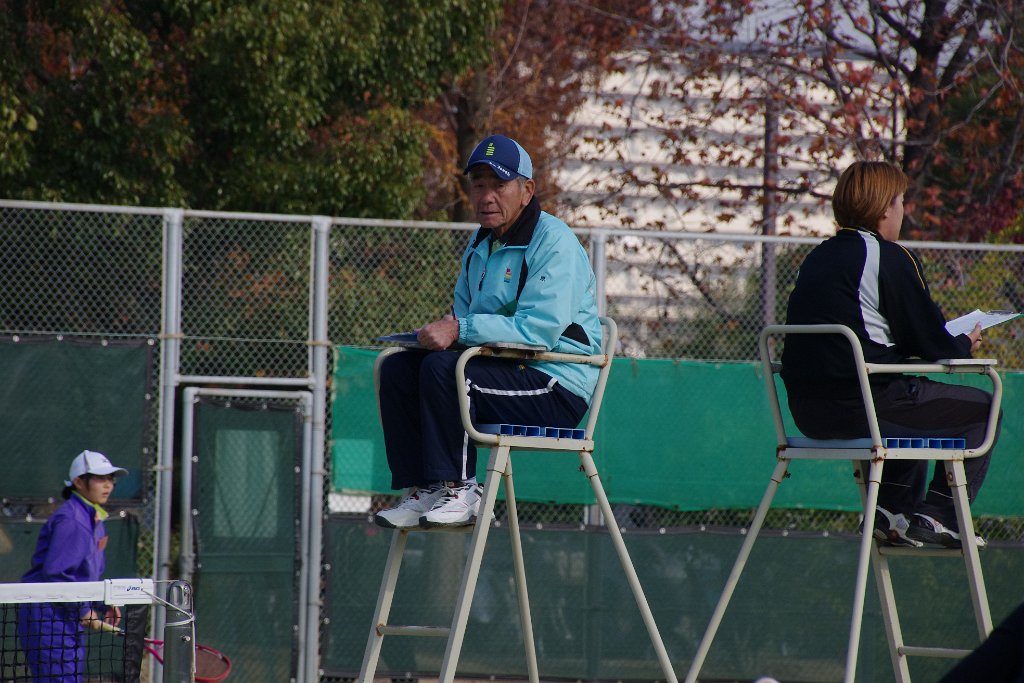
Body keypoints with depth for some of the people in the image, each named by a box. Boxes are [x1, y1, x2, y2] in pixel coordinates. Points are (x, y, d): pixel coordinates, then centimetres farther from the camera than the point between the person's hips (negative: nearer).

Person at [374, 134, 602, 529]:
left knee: (442, 368, -28)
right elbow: (464, 317, 22)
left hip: (558, 388, -9)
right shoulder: (480, 246, 18)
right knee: (398, 368, -5)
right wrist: (444, 330, -4)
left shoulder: (553, 242, -11)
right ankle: (421, 492, -9)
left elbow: (539, 329, -23)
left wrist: (460, 329, -28)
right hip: (505, 372, 9)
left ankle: (459, 491, -23)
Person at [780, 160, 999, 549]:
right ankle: (937, 516, 0)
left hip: (808, 413, 8)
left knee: (916, 406, 35)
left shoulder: (816, 258, 16)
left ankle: (892, 509, 20)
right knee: (981, 408, 7)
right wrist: (964, 346, 16)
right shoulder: (890, 258, -7)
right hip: (858, 406, -8)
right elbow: (928, 341, -6)